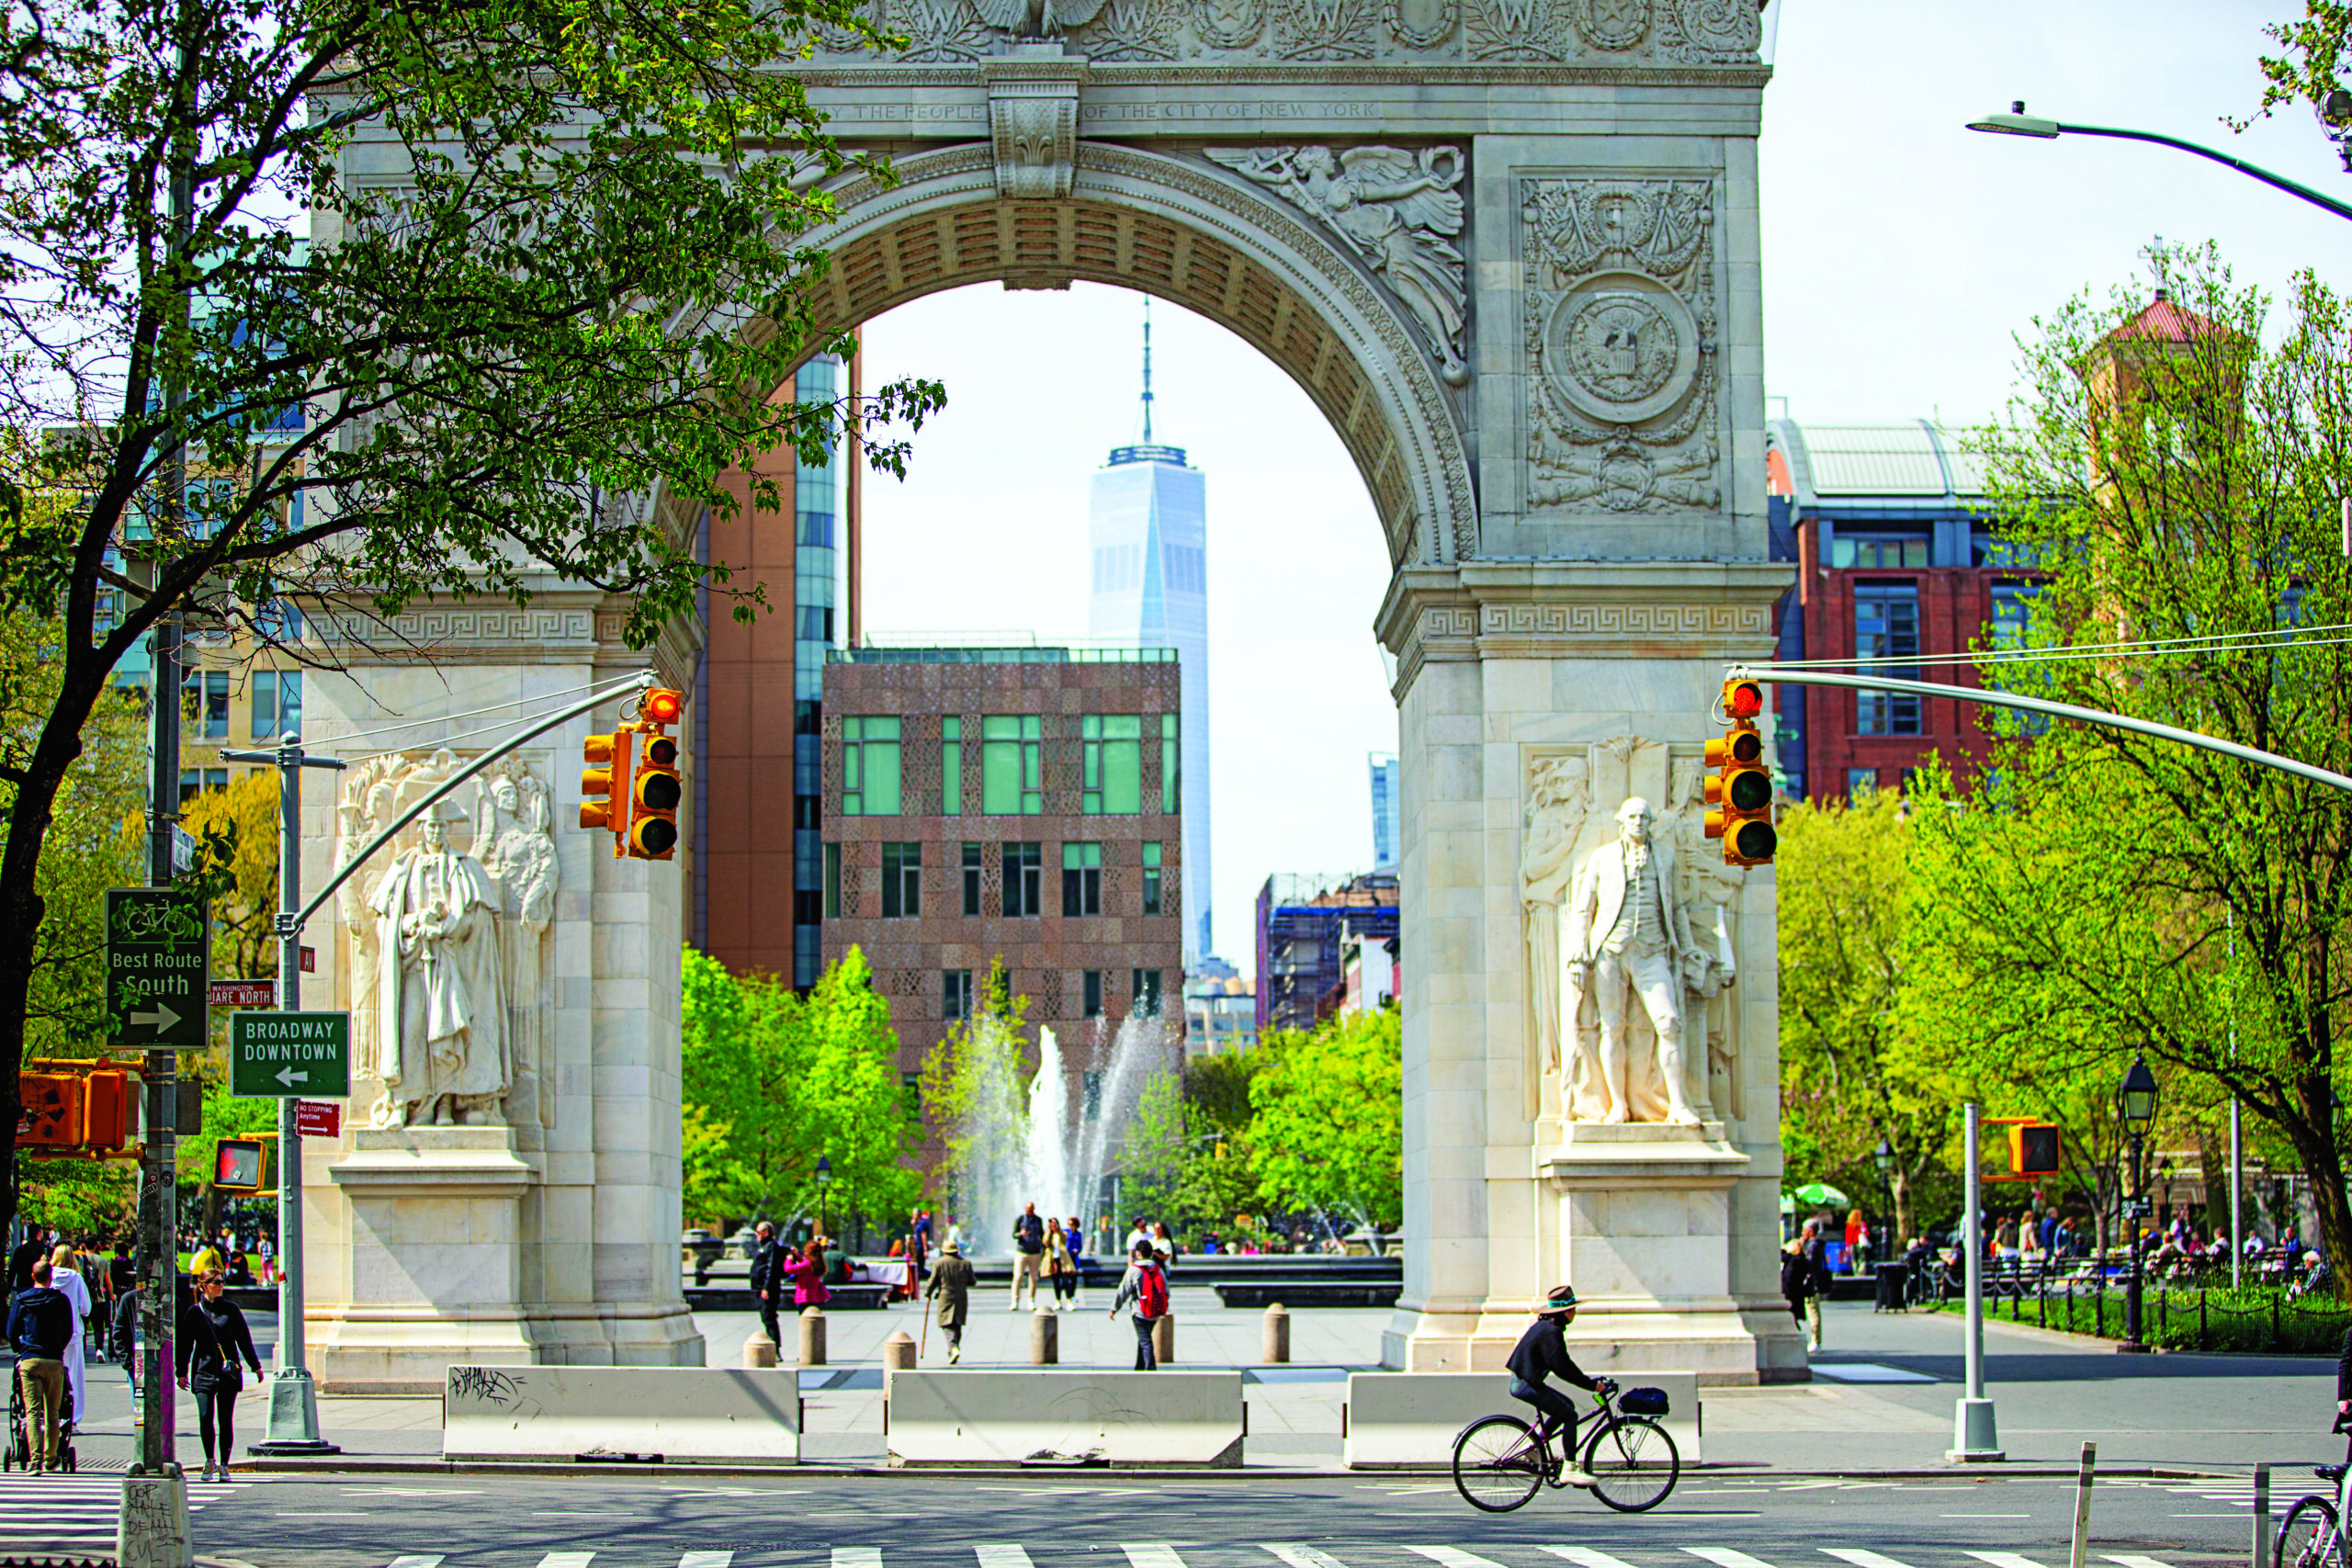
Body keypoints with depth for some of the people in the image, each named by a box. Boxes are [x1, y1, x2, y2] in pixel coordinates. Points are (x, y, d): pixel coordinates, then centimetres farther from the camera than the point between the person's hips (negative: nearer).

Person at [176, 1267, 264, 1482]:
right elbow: (185, 1344, 9)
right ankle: (209, 1462, 6)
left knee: (226, 1420, 1)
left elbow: (244, 1339, 11)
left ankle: (224, 1465, 10)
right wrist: (181, 1372, 8)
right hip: (203, 1372, -1)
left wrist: (255, 1365, 11)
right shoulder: (194, 1312, 4)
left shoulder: (230, 1309, 5)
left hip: (228, 1372, 1)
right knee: (205, 1417, -11)